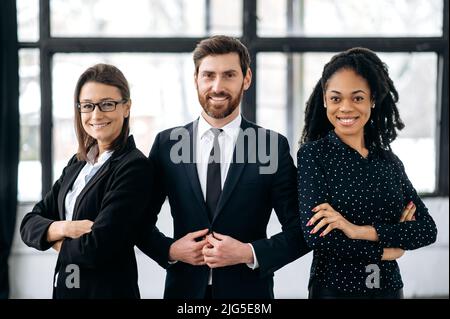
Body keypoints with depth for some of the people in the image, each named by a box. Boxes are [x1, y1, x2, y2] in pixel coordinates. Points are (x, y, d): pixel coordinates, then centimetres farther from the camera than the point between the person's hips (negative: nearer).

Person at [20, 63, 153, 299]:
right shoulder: (77, 164, 7)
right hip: (64, 287, 7)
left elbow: (96, 248, -25)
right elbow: (29, 225, 3)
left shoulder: (135, 167, -17)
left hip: (108, 290, -7)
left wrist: (56, 239, -6)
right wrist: (64, 228, -16)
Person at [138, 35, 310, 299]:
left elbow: (300, 231, -4)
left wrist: (250, 253, -16)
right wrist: (169, 249, -10)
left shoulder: (273, 146, -5)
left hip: (248, 290, -1)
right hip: (184, 290, 1)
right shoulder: (167, 144, 0)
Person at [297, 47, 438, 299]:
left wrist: (359, 231, -19)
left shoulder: (390, 161, 4)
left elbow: (428, 230, -6)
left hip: (390, 287, 4)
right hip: (334, 288, -4)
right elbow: (315, 234, -18)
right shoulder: (313, 153, -8)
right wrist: (382, 250, -9)